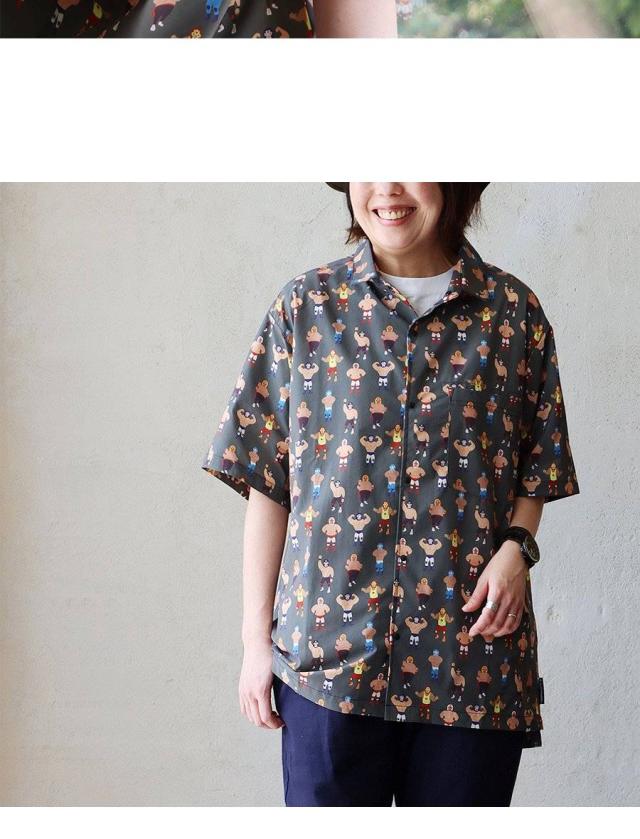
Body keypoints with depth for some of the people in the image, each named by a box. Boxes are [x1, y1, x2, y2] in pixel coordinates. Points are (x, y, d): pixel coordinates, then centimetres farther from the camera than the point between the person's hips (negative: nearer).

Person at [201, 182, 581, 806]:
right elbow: (266, 482, 4)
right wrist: (256, 636, 1)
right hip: (329, 651, 0)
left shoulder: (512, 311, 5)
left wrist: (516, 548, -9)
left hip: (471, 653, 1)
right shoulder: (306, 307, 4)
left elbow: (539, 468, 12)